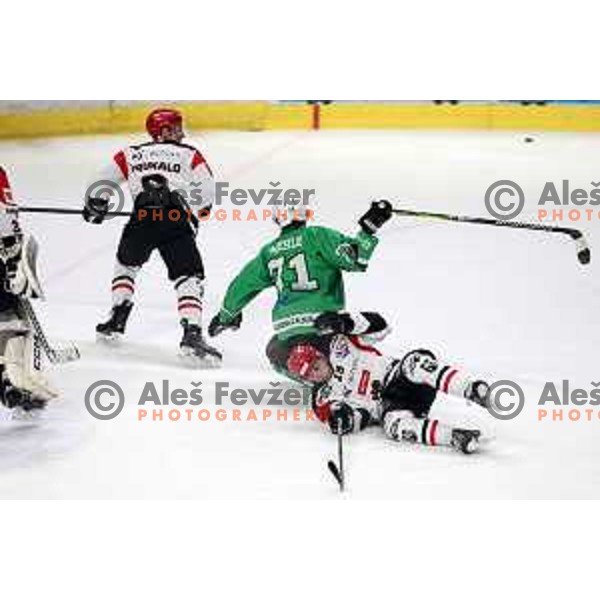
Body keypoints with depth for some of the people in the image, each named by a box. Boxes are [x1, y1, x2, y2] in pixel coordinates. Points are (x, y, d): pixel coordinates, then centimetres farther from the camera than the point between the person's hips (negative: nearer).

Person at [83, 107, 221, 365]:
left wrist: (95, 206, 42)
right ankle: (192, 334, -17)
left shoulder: (131, 154, 21)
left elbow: (103, 181, 25)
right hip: (176, 221, -3)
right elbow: (206, 193, 7)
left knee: (126, 264, 30)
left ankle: (117, 321, 30)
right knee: (189, 277, 1)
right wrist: (195, 216, 24)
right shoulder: (189, 155, 14)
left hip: (142, 219, 3)